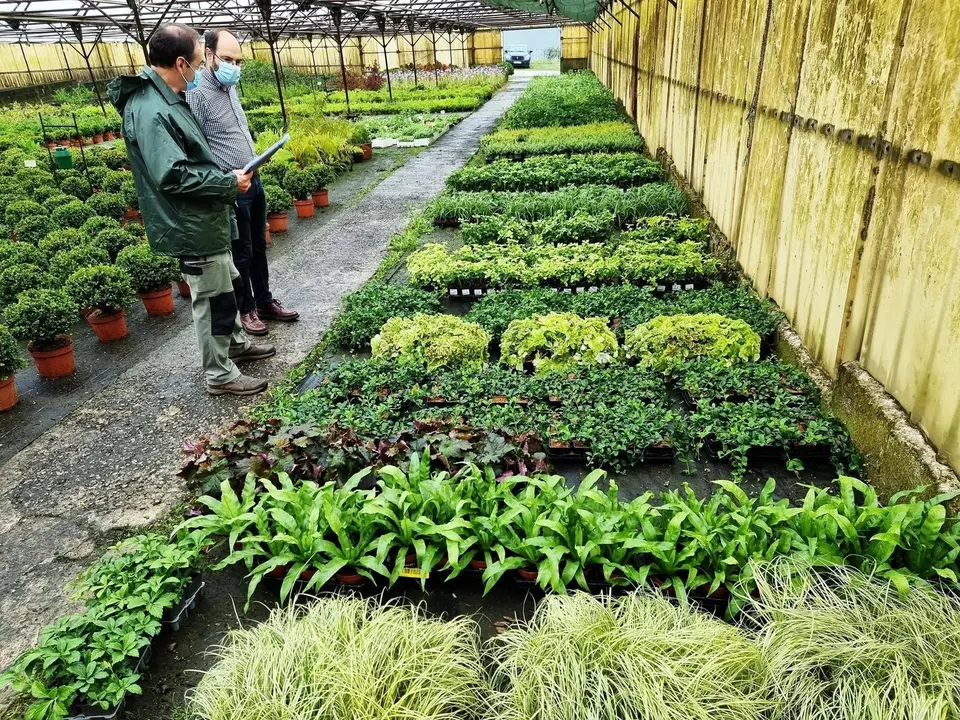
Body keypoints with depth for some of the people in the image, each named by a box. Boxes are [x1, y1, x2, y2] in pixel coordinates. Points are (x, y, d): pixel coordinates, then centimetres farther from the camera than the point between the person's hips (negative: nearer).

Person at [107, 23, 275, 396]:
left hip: (205, 220, 10)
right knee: (211, 299, 2)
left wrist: (226, 177, 8)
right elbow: (173, 175, -29)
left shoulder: (167, 98, 8)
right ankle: (220, 375, 15)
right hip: (193, 226, -10)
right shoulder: (149, 111, -23)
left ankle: (236, 344, 41)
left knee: (223, 288, 23)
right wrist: (229, 183, -21)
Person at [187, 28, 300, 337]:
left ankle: (265, 301, 29)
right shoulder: (198, 93, -16)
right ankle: (247, 309, 20)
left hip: (254, 181, 8)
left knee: (259, 246, 16)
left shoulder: (230, 87, 11)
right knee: (241, 253, 4)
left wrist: (254, 172, 18)